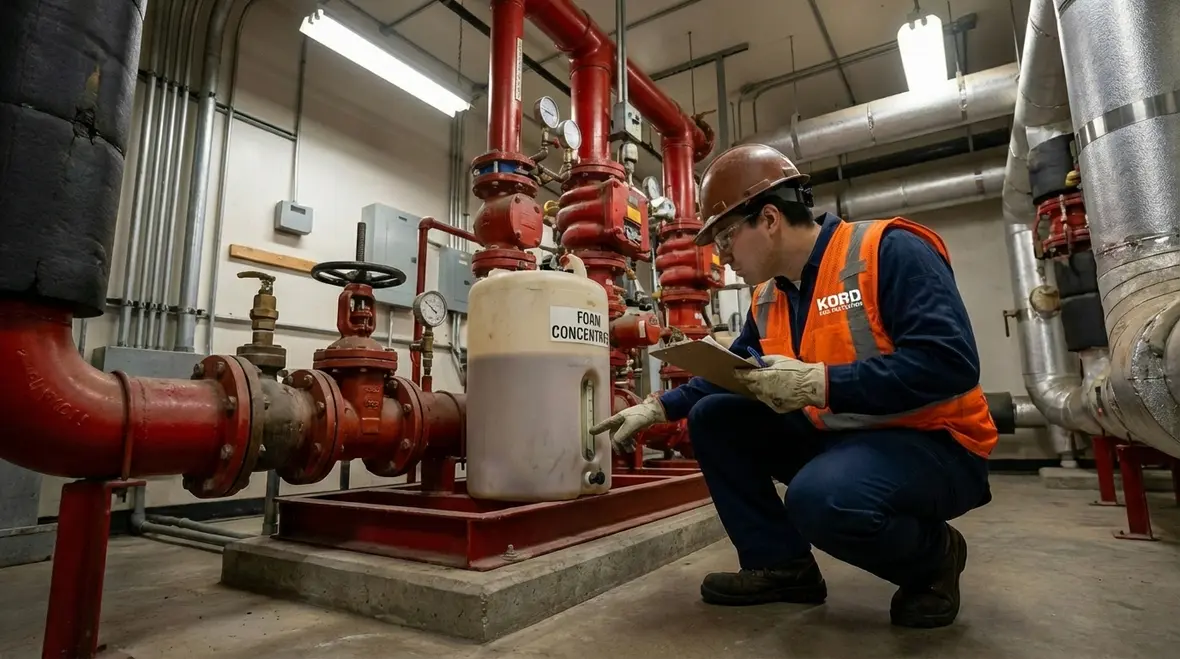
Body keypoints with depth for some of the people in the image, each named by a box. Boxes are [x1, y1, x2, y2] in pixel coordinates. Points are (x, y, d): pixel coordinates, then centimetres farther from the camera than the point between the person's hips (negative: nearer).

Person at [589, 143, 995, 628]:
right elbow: (729, 375, 16)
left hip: (931, 444, -7)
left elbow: (950, 361, -27)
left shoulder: (889, 250, -17)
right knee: (712, 417, -3)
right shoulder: (768, 297, 4)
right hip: (834, 439, 7)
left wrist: (818, 383, -29)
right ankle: (781, 563, 4)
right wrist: (657, 408, 8)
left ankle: (932, 555, -1)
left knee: (821, 497, -36)